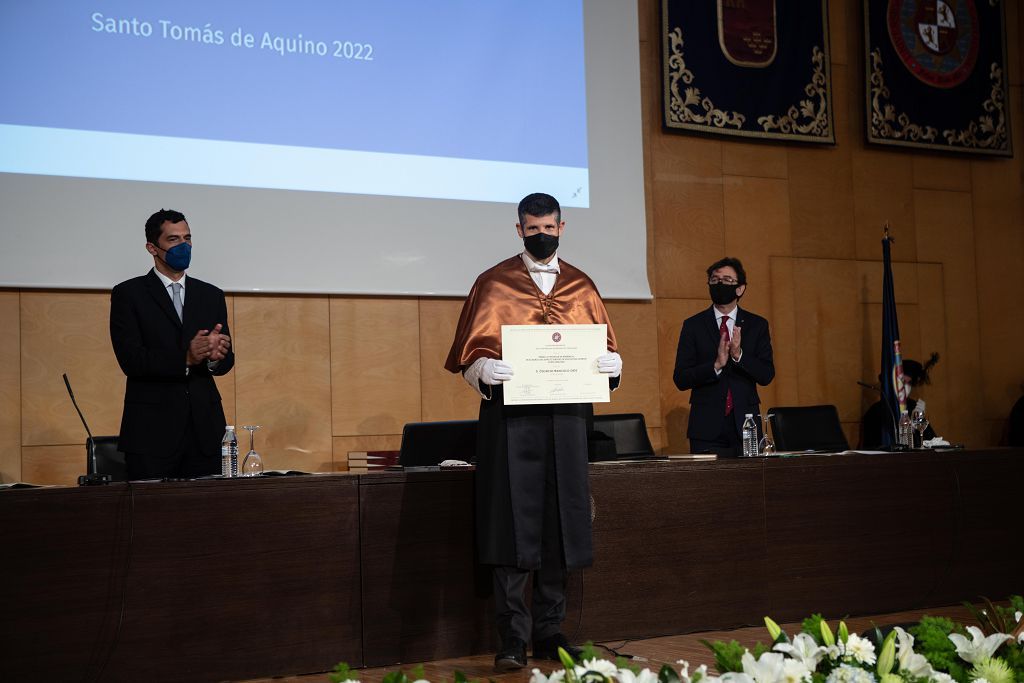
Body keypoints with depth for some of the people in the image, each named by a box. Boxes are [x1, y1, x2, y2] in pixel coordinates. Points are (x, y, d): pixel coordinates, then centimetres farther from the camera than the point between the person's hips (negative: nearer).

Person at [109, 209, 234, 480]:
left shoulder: (211, 295, 15)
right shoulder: (128, 294, 3)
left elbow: (227, 360, 10)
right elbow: (131, 360, -9)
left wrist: (215, 357, -14)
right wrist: (185, 358, -22)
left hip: (205, 427, 3)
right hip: (153, 428, -3)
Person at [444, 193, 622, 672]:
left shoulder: (581, 286, 13)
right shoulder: (494, 285, 4)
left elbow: (606, 345, 12)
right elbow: (470, 353, -1)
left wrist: (610, 362, -11)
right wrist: (486, 370, -23)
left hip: (566, 417, 3)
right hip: (510, 416, -3)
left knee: (558, 526, 5)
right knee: (512, 527, -6)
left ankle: (548, 632, 15)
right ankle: (513, 638, 1)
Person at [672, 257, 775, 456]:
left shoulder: (757, 325, 8)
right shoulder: (693, 326, 3)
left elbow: (767, 376, 0)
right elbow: (680, 379, -4)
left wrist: (739, 355, -17)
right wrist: (715, 365, -19)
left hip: (746, 426, 2)